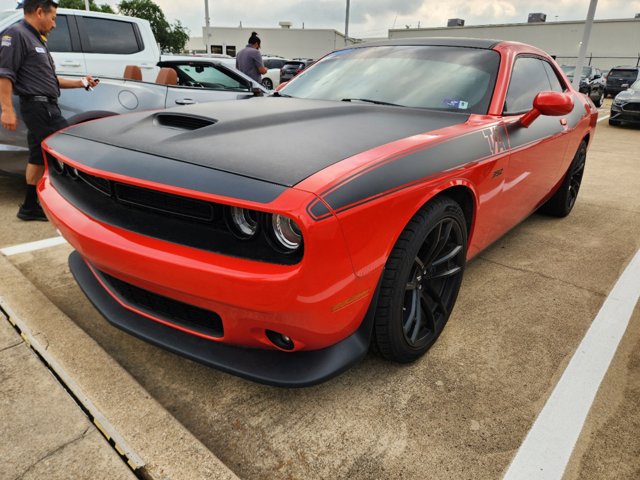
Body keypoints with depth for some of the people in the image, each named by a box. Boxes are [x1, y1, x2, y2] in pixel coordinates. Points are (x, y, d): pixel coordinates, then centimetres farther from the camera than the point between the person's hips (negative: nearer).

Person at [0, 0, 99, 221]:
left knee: (39, 156, 12)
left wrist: (79, 83, 25)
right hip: (39, 106, -10)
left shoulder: (36, 39, 22)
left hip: (45, 106, 10)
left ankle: (30, 207, 19)